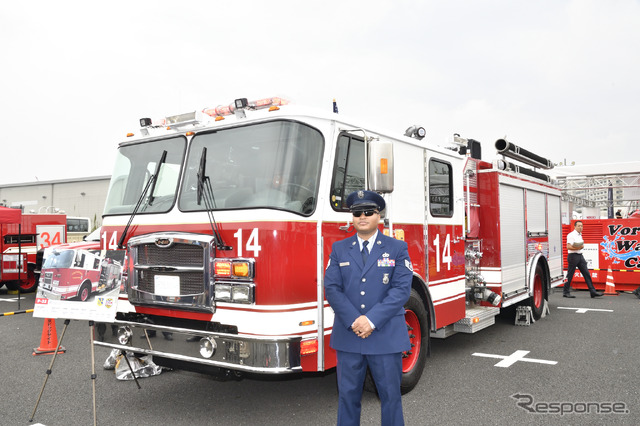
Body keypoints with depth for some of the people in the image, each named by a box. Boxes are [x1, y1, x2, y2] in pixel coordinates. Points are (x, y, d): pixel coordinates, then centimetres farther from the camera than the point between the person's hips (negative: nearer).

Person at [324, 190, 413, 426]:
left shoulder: (397, 248, 2)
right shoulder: (339, 249, 8)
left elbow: (401, 289, -7)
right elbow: (331, 288, 0)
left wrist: (372, 320, -16)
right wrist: (353, 321, -13)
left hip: (386, 336, -1)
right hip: (347, 336, 2)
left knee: (391, 395, 8)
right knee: (348, 395, 10)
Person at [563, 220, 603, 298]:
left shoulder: (580, 235, 16)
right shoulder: (571, 235, -10)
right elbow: (568, 247, -18)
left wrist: (582, 246, 9)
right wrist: (578, 248, -22)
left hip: (580, 256, 8)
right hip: (573, 256, -8)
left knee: (586, 273, 2)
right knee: (570, 275, -2)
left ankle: (593, 292, 1)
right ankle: (566, 292, 8)